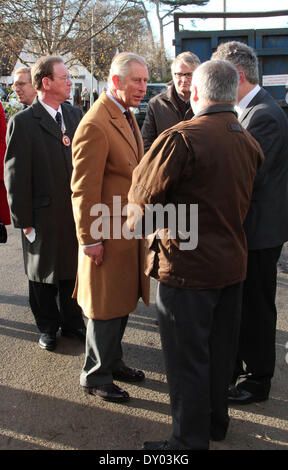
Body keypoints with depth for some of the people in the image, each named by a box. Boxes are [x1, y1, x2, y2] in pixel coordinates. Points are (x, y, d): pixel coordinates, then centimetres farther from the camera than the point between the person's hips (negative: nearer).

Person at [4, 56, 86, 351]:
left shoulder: (75, 115, 5)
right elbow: (16, 176, -10)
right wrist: (24, 220, -11)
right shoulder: (23, 122, -11)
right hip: (44, 215, -4)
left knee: (73, 270, 17)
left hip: (77, 211, 4)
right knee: (43, 273, 13)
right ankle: (47, 327, 33)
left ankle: (72, 321, 36)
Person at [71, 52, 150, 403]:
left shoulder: (126, 117, 12)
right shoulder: (95, 125, -20)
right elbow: (83, 190, -21)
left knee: (122, 303, 20)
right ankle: (95, 377, 24)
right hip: (108, 235, -9)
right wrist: (90, 239, -19)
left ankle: (113, 362, 38)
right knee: (105, 309, 5)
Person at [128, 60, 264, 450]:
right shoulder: (249, 142, 5)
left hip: (187, 267, -7)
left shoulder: (180, 138, -19)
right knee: (220, 349, 21)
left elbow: (142, 196, -14)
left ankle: (191, 440, 21)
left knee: (187, 358, 6)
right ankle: (216, 421, 38)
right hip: (233, 262, 8)